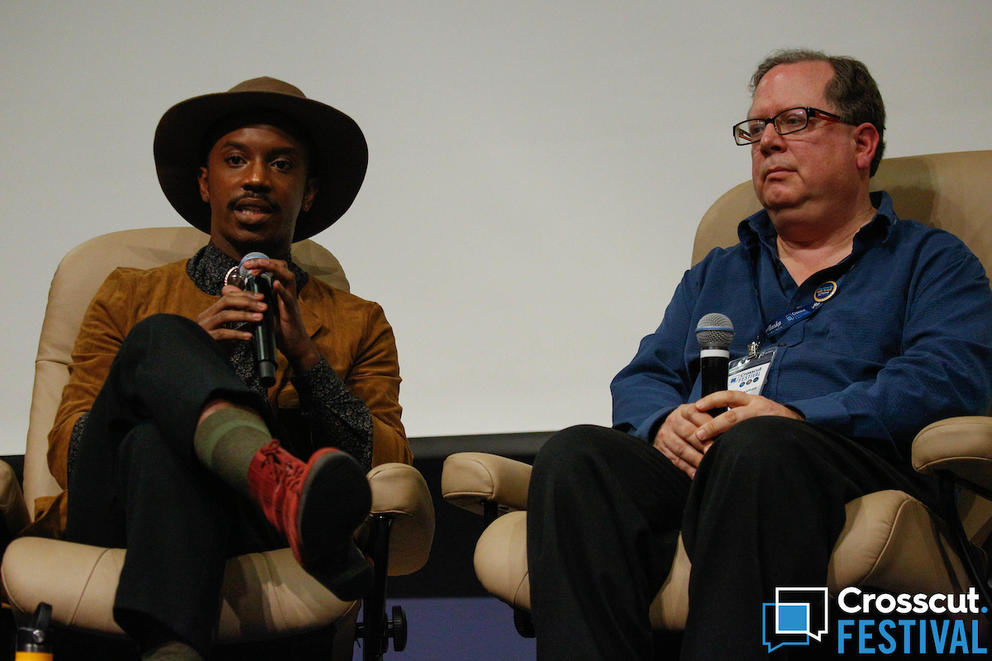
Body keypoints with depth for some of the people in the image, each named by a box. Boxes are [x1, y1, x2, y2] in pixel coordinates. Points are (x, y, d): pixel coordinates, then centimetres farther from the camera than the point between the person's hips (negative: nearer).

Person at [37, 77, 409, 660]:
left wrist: (304, 355, -2)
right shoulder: (131, 298, 25)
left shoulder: (358, 323, 24)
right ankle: (286, 485, -56)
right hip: (117, 521, 1)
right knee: (158, 337, -28)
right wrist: (184, 354, -4)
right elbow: (66, 452, 11)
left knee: (160, 435, -34)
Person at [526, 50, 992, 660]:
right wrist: (665, 421, -2)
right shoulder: (716, 274, 35)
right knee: (575, 456, -29)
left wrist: (801, 418, -15)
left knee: (755, 448, -40)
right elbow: (643, 378, 25)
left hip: (843, 465, -4)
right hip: (691, 467, 4)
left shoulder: (932, 261, 19)